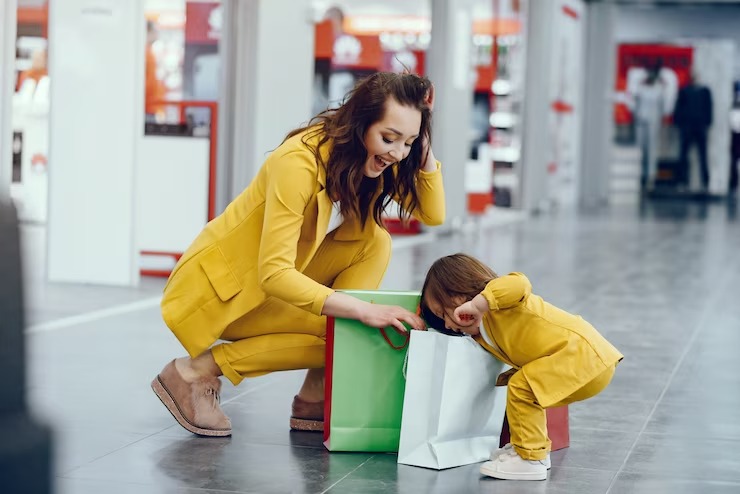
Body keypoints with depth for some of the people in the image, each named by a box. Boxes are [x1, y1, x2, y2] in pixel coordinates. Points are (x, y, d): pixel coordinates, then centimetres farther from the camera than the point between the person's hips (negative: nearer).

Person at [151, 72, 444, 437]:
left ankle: (315, 398, -8)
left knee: (375, 243, -9)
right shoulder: (300, 162, -30)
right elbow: (273, 274, -34)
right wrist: (363, 310, -40)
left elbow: (433, 215, -6)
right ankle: (197, 371, -10)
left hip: (277, 280, 8)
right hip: (218, 287, -8)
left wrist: (423, 147, -18)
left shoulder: (372, 157, -5)